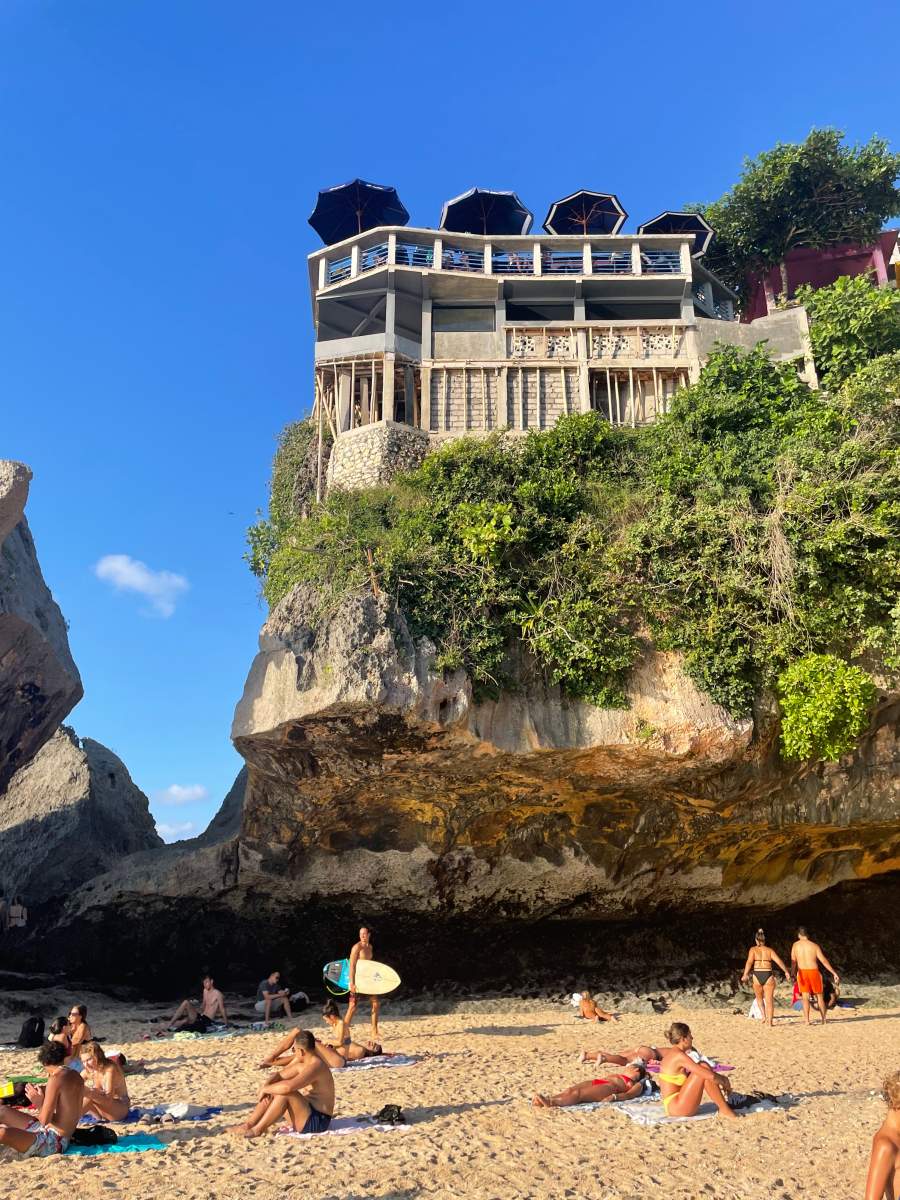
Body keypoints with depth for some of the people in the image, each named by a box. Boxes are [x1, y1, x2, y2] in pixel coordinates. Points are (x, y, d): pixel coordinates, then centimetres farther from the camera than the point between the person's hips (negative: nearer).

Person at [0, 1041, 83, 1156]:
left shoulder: (56, 1079, -19)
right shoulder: (76, 1076, 6)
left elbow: (44, 1121, -20)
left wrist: (38, 1103, -4)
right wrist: (46, 1094, 18)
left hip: (53, 1141, -10)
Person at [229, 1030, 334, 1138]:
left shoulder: (315, 1067, -26)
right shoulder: (302, 1062, 5)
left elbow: (287, 1086, -37)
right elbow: (280, 1074, 9)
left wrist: (265, 1089, -21)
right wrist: (266, 1085, -12)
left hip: (318, 1121, -10)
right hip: (306, 1112, 10)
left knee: (285, 1093, -27)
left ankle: (257, 1130, -14)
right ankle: (248, 1124, 6)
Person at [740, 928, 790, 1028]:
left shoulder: (753, 949, 5)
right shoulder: (769, 950, 10)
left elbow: (749, 961, -10)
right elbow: (778, 961, -5)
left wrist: (745, 975, -18)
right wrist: (786, 971, -6)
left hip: (757, 975, -1)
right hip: (769, 976, 1)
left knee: (759, 998, 22)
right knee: (769, 1000, 5)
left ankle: (764, 1015, 7)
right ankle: (770, 1022, -1)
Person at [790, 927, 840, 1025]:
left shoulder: (795, 945, 3)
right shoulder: (814, 945, -1)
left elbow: (793, 962, 0)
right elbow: (824, 961, -3)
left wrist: (792, 974, 5)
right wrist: (834, 973, 1)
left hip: (801, 972, 0)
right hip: (814, 972, 0)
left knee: (805, 997, 1)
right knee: (819, 996, 15)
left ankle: (807, 1020, -9)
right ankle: (824, 1019, 20)